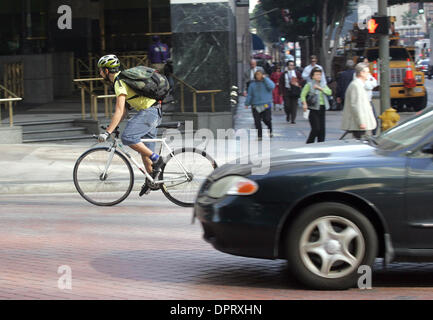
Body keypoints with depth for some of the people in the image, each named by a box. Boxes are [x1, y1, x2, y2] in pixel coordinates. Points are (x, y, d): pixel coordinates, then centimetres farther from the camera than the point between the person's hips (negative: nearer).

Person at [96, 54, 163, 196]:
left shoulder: (119, 82, -15)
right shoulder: (120, 79, 18)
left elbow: (119, 111, -23)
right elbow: (123, 110, 24)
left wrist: (107, 132, -24)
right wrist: (113, 126, 23)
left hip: (150, 111, -11)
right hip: (154, 112, 11)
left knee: (127, 137, -24)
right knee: (144, 149, 14)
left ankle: (156, 159, -15)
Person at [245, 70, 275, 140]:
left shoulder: (266, 82, 5)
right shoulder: (252, 84, 9)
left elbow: (271, 86, -16)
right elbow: (249, 94, 12)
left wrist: (265, 78, -12)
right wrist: (247, 103, 9)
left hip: (266, 105, -2)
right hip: (255, 106, 2)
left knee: (267, 119, -9)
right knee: (257, 121, -1)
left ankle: (270, 132, 17)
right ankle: (259, 135, 8)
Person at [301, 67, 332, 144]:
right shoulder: (309, 85, -1)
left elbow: (329, 92, -1)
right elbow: (303, 95, -4)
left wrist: (320, 88, -12)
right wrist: (304, 104, -19)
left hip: (322, 108, 6)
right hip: (313, 109, -5)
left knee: (322, 129, 3)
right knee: (316, 129, -12)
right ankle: (309, 144, 2)